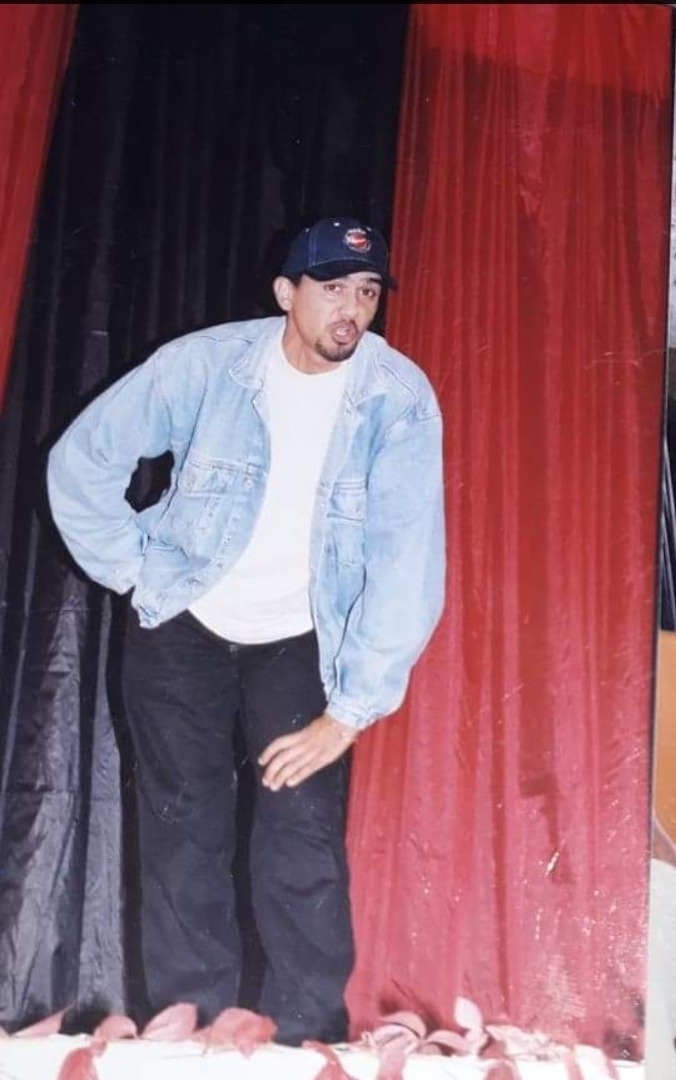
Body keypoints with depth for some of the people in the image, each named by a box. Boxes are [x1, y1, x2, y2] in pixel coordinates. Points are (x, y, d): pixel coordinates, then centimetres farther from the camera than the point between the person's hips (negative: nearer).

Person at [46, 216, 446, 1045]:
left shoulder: (399, 399, -16)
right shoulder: (204, 364, -14)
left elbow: (406, 557, -20)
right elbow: (82, 458, -5)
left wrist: (353, 706, -24)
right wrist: (135, 573, -9)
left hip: (302, 642, 0)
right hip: (182, 627, 1)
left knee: (305, 843, -8)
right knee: (183, 838, 2)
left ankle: (308, 1046, 8)